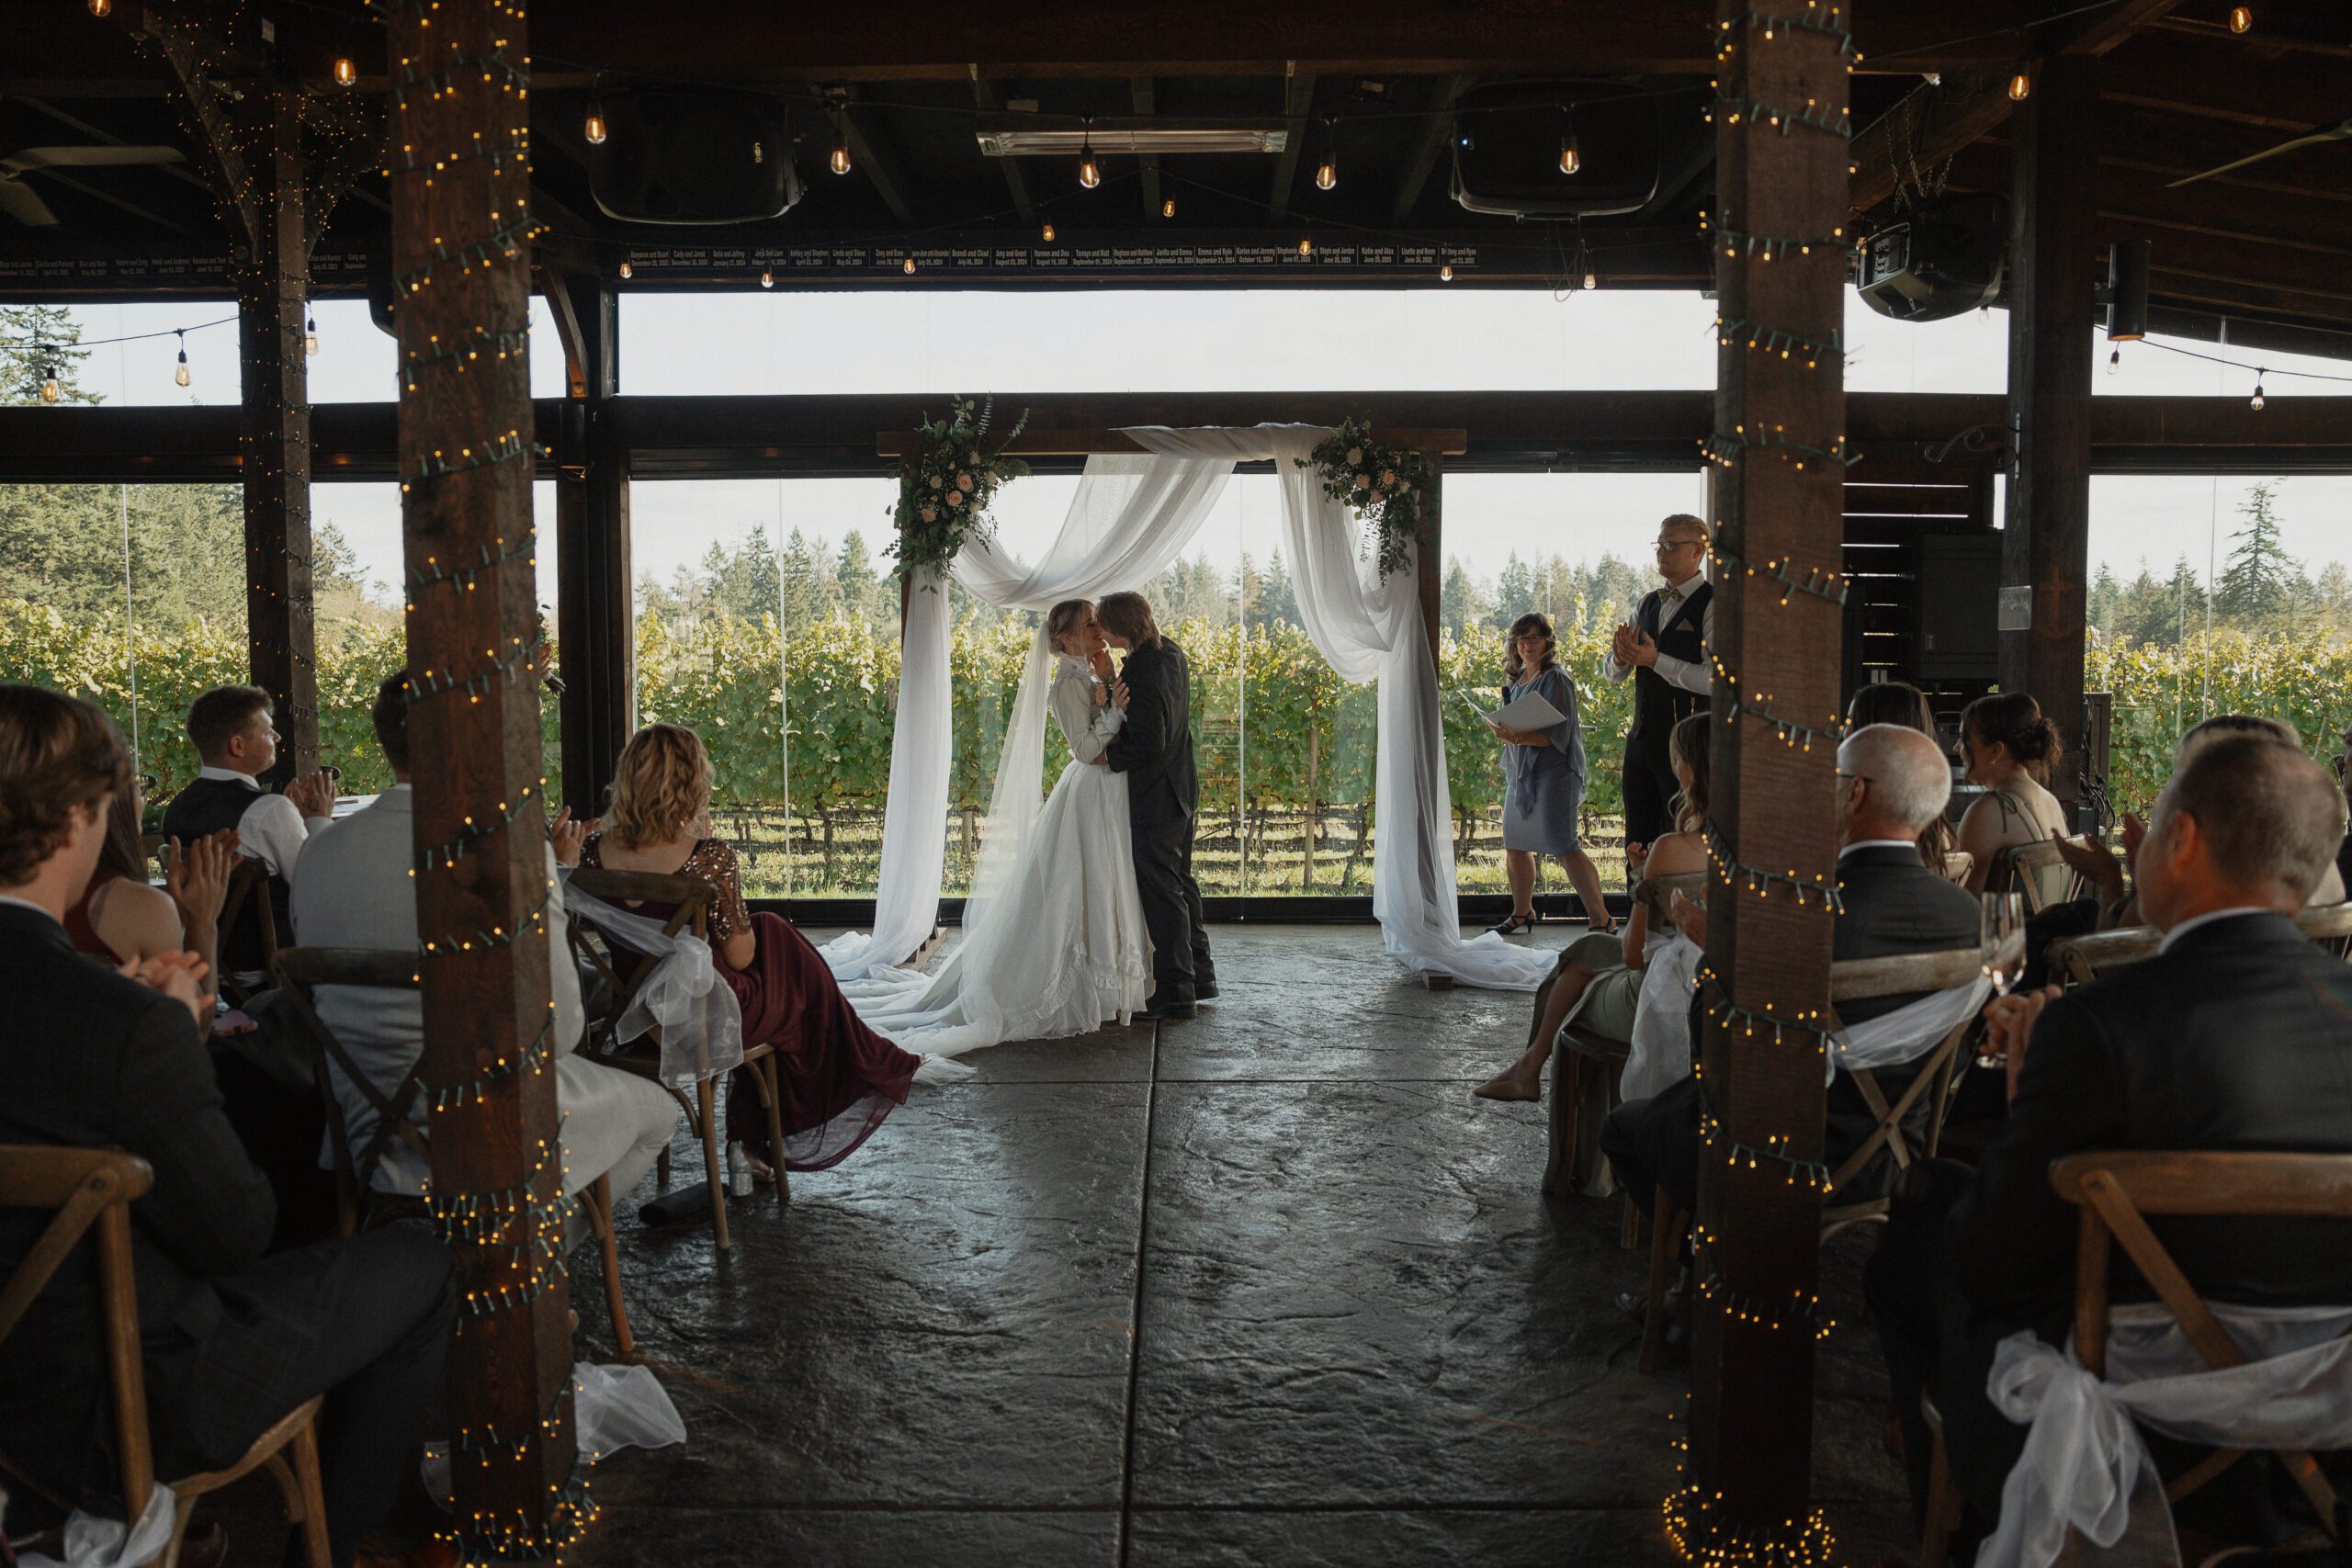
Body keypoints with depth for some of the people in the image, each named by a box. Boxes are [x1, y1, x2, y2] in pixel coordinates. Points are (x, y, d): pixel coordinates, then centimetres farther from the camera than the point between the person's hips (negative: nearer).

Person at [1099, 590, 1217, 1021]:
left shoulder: (1142, 672, -25)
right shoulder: (1172, 653, 5)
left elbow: (1149, 745, -27)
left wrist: (1108, 755, -14)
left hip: (1154, 796, -10)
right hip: (1180, 788, 10)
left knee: (1161, 892, -1)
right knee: (1180, 882, 19)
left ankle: (1176, 993, 7)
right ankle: (1200, 977, 29)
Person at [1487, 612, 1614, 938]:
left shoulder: (1555, 679, -10)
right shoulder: (1515, 679, 14)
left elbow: (1558, 733, -17)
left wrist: (1519, 737, -29)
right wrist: (1504, 732, 0)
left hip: (1552, 773, -8)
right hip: (1521, 773, 8)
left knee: (1563, 846, -14)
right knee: (1514, 844, 13)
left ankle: (1601, 920, -10)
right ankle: (1522, 914, 29)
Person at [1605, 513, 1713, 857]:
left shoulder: (1712, 605, -9)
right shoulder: (1648, 603, 14)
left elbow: (1715, 679, -21)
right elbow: (1612, 672, 14)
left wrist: (1656, 660, -23)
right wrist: (1621, 656, -9)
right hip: (1642, 739, 7)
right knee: (1637, 846, 12)